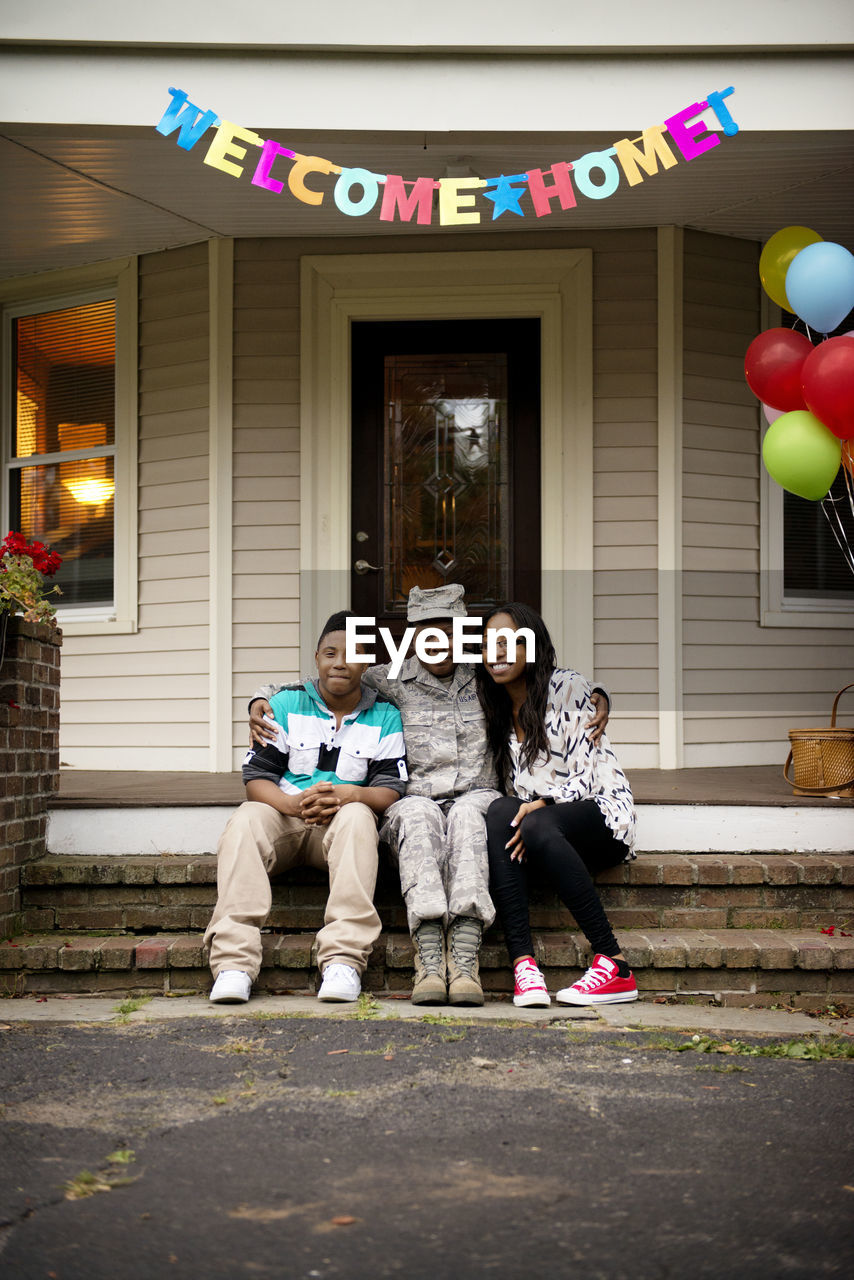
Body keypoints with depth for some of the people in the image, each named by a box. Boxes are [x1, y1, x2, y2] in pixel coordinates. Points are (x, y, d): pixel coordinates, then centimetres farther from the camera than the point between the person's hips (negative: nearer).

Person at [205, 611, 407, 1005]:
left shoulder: (384, 716, 9)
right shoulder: (287, 703, 9)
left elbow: (391, 789, 0)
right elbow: (256, 776, 1)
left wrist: (348, 795, -23)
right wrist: (294, 803, -21)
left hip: (344, 822, -1)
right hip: (283, 814, 1)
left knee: (357, 817, -36)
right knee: (245, 821, -32)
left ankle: (344, 961, -44)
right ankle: (233, 964, -42)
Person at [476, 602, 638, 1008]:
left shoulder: (568, 688, 0)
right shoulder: (497, 710, 18)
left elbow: (587, 774, -10)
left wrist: (541, 805, -26)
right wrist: (519, 812, -5)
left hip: (600, 814, -4)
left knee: (537, 826, -37)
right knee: (499, 812, -30)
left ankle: (615, 966, -34)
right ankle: (523, 964, -43)